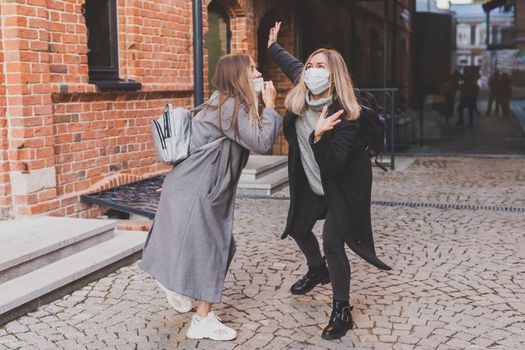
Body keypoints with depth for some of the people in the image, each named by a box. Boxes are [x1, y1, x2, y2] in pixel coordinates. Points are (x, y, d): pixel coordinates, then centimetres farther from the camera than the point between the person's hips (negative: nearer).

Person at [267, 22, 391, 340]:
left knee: (333, 243, -15)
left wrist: (318, 136, -50)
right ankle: (318, 271, 53)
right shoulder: (301, 98, -12)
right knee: (298, 228, 22)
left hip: (344, 186, -8)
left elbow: (332, 166, -37)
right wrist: (273, 46, 26)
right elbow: (293, 65, 12)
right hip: (313, 183, 8)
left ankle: (342, 312, 3)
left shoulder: (344, 118, -31)